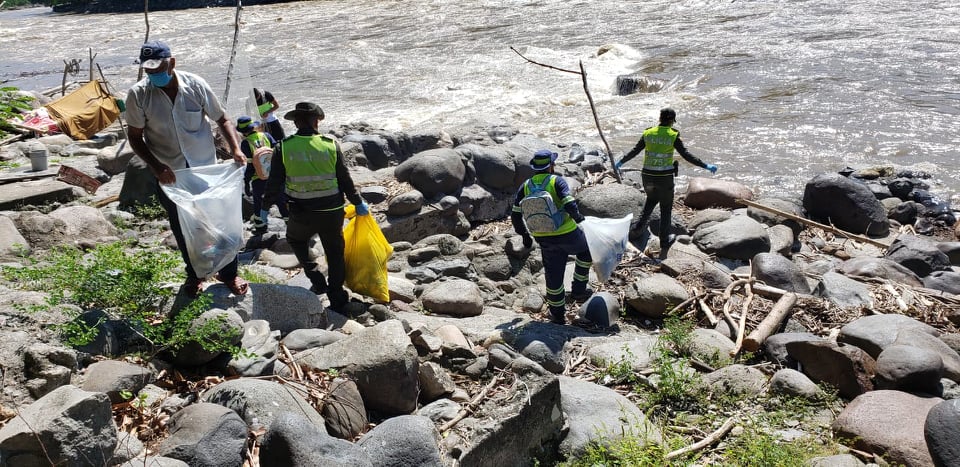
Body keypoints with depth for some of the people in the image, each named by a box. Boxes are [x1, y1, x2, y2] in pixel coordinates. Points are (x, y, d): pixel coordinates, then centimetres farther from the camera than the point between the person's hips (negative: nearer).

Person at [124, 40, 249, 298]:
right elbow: (135, 137, -6)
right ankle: (194, 273, 39)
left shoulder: (196, 85, -13)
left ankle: (228, 273, 30)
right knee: (182, 228, 16)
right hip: (169, 174, 0)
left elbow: (222, 120, -2)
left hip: (206, 168, 0)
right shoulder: (138, 95, -14)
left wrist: (235, 148, -19)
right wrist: (156, 166, -20)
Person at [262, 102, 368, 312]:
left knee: (296, 240, 30)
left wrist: (265, 206, 15)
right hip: (332, 212, 0)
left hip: (301, 213, 0)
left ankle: (318, 281, 20)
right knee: (335, 254, 16)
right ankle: (337, 300, 24)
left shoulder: (283, 147, -7)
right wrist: (358, 203, 12)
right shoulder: (331, 145, -6)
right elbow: (345, 180, -2)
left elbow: (274, 183, -1)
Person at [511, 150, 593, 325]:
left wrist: (524, 235, 17)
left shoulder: (525, 187, 3)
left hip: (544, 239, 4)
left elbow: (515, 216, 4)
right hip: (567, 235, -4)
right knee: (586, 250, 27)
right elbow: (570, 205, -23)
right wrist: (578, 217, -2)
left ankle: (558, 315, 25)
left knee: (553, 275, 15)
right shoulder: (556, 181, -11)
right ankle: (578, 290, 27)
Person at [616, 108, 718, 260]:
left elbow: (634, 151, 6)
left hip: (648, 176, 3)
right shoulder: (673, 136, -9)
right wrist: (706, 166, -4)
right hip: (665, 178, -3)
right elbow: (687, 156, -12)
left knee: (652, 198, 35)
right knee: (666, 208, 15)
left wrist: (621, 162, 22)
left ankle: (641, 224, 24)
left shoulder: (648, 133, 0)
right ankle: (664, 242, 21)